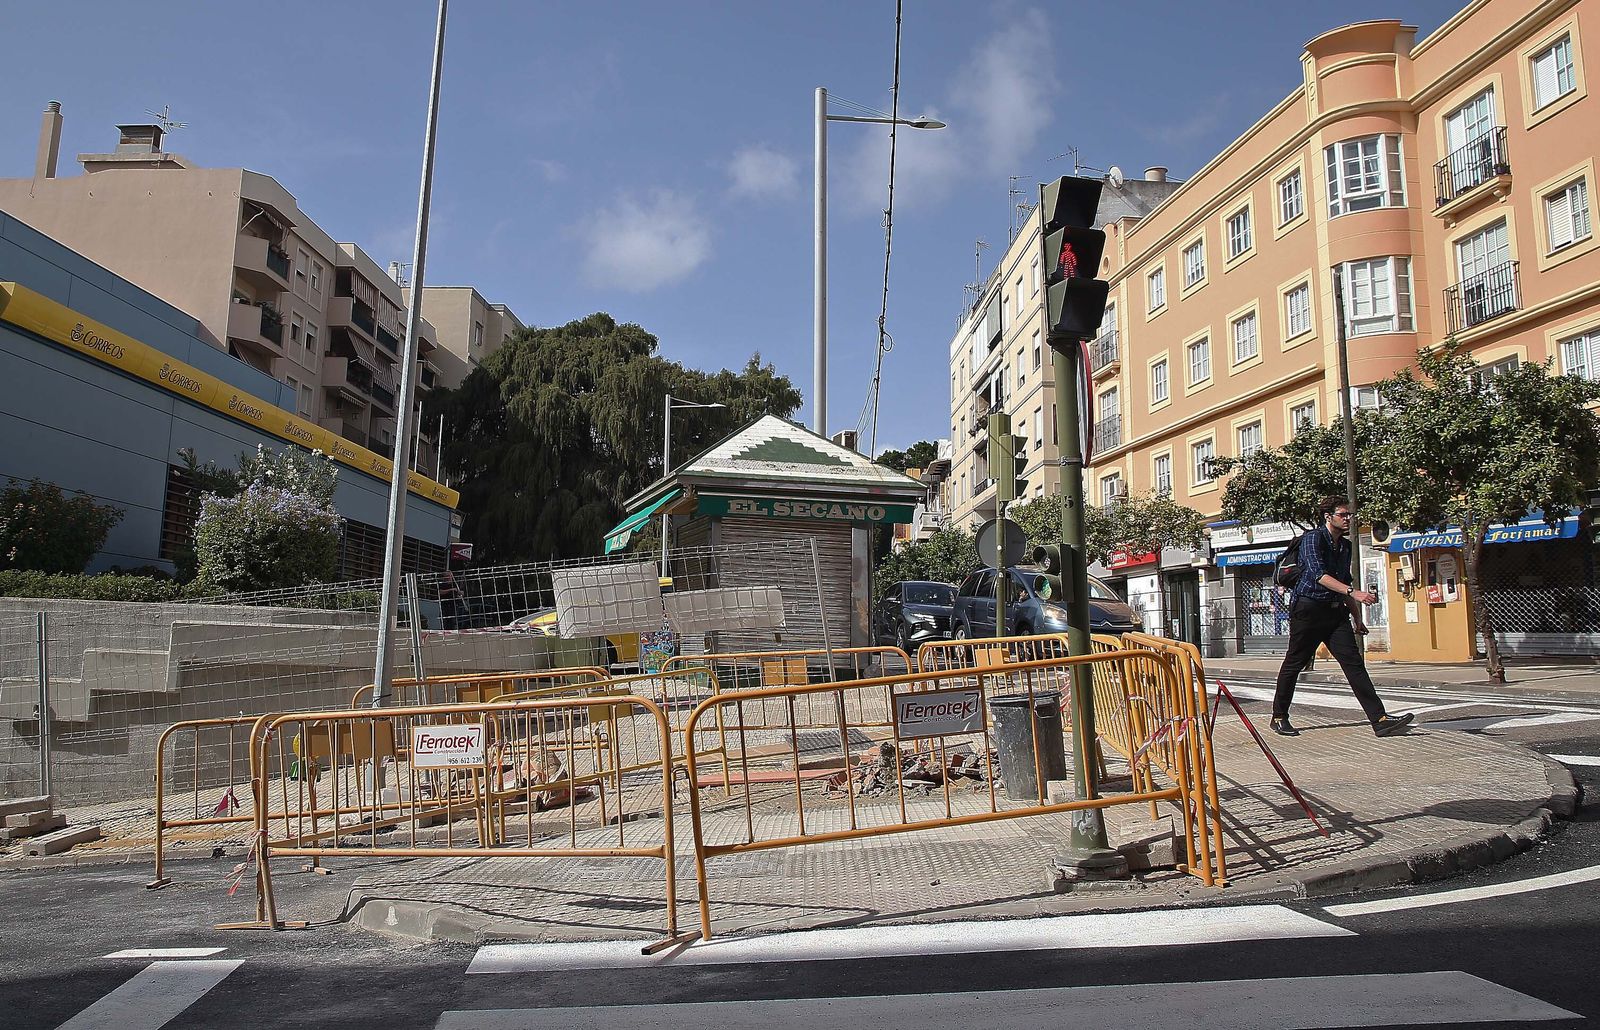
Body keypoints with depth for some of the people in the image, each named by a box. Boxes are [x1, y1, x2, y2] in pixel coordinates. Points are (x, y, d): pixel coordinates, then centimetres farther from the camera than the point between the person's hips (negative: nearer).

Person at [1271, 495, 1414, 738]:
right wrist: (1354, 592, -35)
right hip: (1308, 609, -7)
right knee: (1294, 663, 2)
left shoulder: (1345, 545, 16)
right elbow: (1319, 575, -24)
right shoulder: (1313, 539, -9)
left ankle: (1379, 719, -10)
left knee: (1354, 663, -5)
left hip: (1336, 611, 7)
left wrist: (1357, 617, 24)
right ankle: (1279, 717, 14)